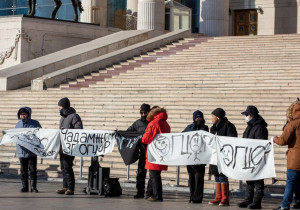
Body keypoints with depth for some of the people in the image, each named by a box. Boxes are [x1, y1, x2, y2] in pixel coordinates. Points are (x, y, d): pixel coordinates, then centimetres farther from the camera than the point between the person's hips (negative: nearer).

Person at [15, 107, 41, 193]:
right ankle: (24, 187, 14)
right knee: (23, 170, 8)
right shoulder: (18, 124, 11)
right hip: (21, 151, 4)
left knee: (32, 170, -2)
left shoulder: (35, 123, -1)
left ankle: (33, 187, 2)